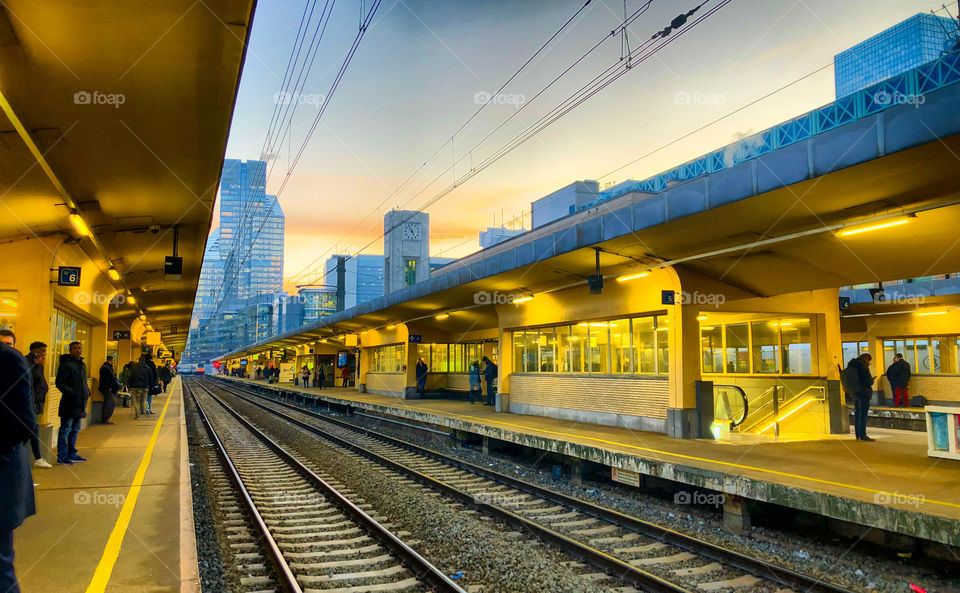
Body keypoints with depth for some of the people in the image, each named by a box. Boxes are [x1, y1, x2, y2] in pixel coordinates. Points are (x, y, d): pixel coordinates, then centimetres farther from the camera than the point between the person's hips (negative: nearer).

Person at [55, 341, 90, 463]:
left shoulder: (82, 365, 16)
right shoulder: (66, 365, -10)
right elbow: (60, 383, -15)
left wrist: (87, 392, 11)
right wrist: (72, 393, -22)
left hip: (79, 404, 9)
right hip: (69, 404, -9)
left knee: (75, 430, 16)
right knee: (65, 430, -2)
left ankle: (71, 454, 25)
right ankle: (62, 456, 4)